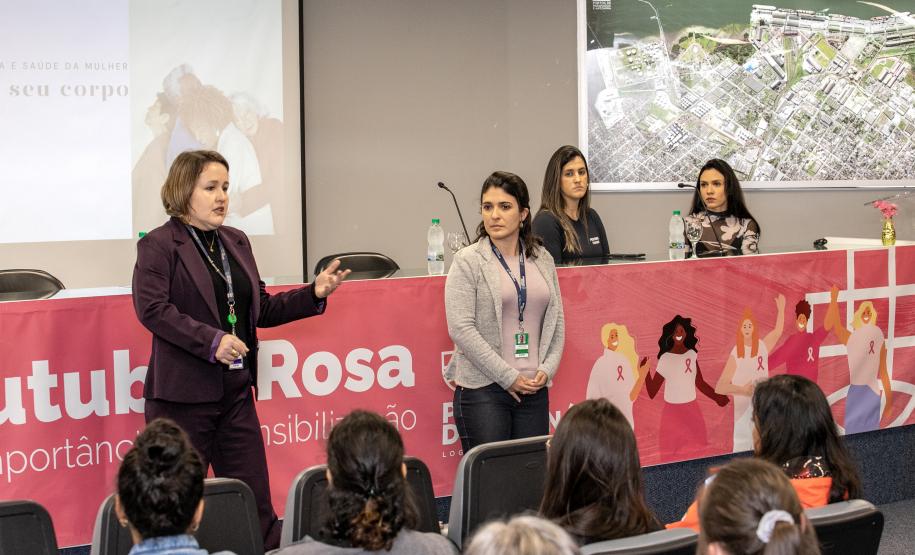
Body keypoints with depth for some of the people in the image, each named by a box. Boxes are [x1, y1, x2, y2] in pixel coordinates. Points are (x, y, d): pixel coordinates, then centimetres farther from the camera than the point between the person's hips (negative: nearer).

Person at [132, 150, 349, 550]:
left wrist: (315, 293, 7)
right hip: (183, 393, -6)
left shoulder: (236, 243, 16)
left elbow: (261, 309, 19)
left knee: (255, 500, 6)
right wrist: (210, 341, -24)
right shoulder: (158, 246, -5)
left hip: (236, 390, 6)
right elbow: (152, 308, -17)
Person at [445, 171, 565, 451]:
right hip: (483, 390, -4)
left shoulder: (542, 260, 11)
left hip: (534, 389, 5)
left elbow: (556, 321, 15)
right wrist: (508, 377, -12)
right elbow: (461, 328, -11)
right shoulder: (467, 261, -4)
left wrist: (547, 369, -1)